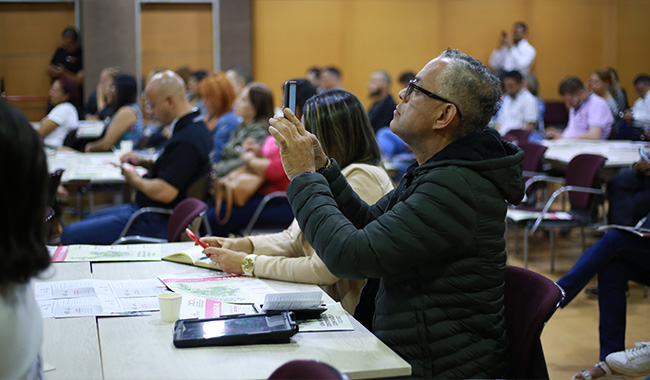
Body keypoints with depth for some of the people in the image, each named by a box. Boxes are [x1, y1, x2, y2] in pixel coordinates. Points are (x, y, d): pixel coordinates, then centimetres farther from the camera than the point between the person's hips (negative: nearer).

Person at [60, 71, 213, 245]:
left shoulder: (186, 139, -26)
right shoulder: (195, 127, 7)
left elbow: (164, 193, -32)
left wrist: (135, 180, -13)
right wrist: (145, 163, 9)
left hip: (157, 223, -11)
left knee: (71, 234, -11)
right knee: (91, 219, 26)